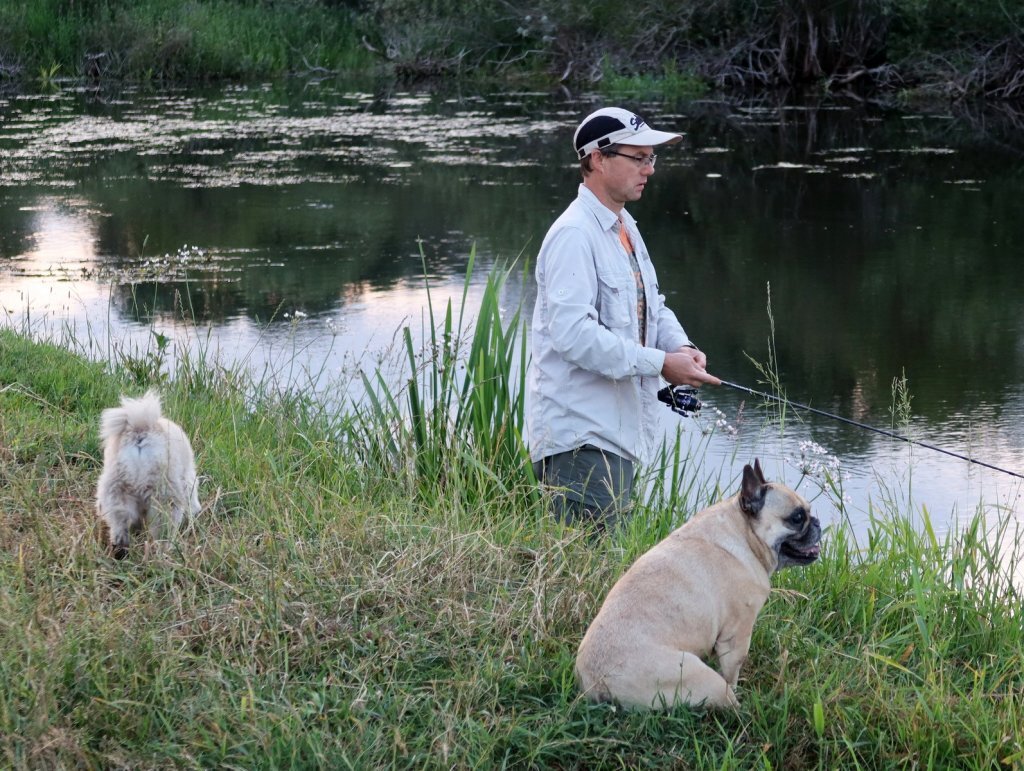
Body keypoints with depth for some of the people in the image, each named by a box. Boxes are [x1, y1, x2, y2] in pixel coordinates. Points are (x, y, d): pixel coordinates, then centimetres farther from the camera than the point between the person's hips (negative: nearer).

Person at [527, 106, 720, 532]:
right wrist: (659, 363, -24)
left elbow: (651, 307, 25)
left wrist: (680, 346, 2)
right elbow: (571, 331, -25)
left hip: (617, 430, 10)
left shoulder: (625, 229, 17)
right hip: (578, 436, -10)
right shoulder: (574, 234, -16)